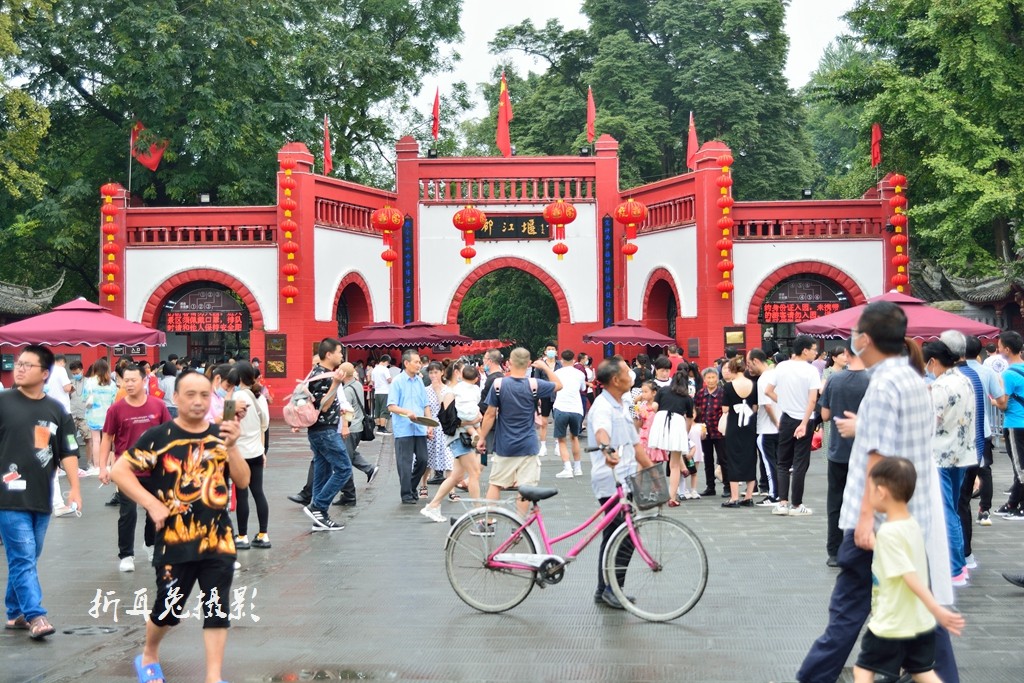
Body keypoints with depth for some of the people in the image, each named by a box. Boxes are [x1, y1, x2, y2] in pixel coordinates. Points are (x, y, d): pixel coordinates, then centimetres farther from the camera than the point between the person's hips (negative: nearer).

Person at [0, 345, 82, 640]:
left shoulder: (56, 410, 8)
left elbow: (68, 452, 10)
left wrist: (74, 488, 3)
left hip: (42, 497, 4)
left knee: (26, 559, 13)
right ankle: (35, 615, -4)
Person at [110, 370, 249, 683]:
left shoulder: (220, 434, 2)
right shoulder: (159, 436, -8)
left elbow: (243, 481, -1)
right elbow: (119, 471, -9)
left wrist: (231, 447, -16)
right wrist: (152, 504, -15)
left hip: (218, 539, 2)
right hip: (175, 540, -2)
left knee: (217, 609, 1)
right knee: (169, 610, 12)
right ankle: (149, 657, 42)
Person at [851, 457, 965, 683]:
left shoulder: (888, 532, -22)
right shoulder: (913, 525, 4)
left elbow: (910, 576, -26)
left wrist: (937, 609, -29)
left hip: (891, 624, -8)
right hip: (920, 622, 8)